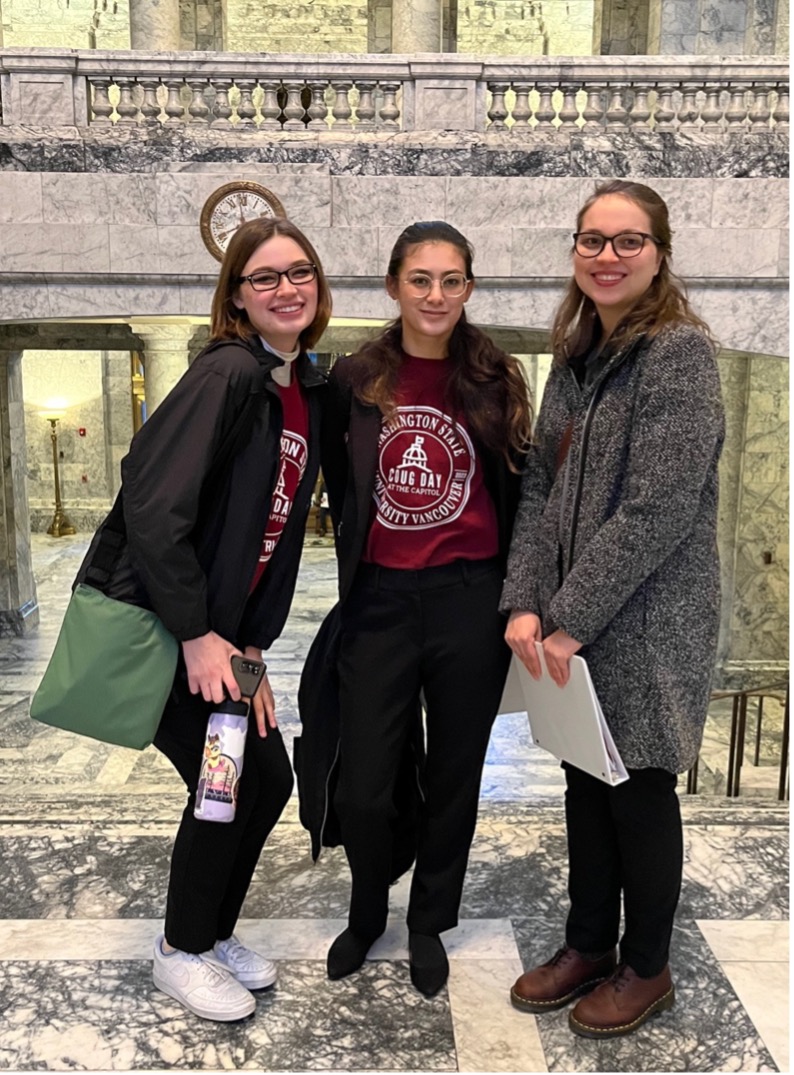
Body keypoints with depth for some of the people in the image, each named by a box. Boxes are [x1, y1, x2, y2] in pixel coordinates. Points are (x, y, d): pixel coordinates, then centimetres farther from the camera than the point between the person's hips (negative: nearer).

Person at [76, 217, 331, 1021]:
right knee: (231, 780, -4)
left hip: (215, 625, 8)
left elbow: (279, 532, 8)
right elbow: (153, 506, -24)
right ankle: (181, 953, 22)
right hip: (149, 617, -8)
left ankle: (214, 932, 33)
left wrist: (251, 648, 4)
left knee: (270, 777, 9)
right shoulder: (228, 372, -18)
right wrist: (197, 637, -20)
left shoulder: (307, 390, 7)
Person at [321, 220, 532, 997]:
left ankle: (429, 923, 37)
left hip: (469, 599, 0)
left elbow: (515, 488, 5)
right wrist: (355, 559, 12)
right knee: (362, 787, 3)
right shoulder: (355, 380, 0)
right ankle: (366, 913, 34)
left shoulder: (495, 379, -2)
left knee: (453, 777, 13)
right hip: (379, 601, 1)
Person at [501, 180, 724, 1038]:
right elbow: (540, 485, 5)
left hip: (646, 627, -6)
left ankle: (646, 968, 30)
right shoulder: (575, 355, 9)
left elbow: (657, 511, -20)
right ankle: (588, 945, 36)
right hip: (575, 622, 7)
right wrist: (525, 603, -6)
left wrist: (570, 620, -17)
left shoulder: (679, 352, -13)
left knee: (640, 793, 8)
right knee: (585, 783, 17)